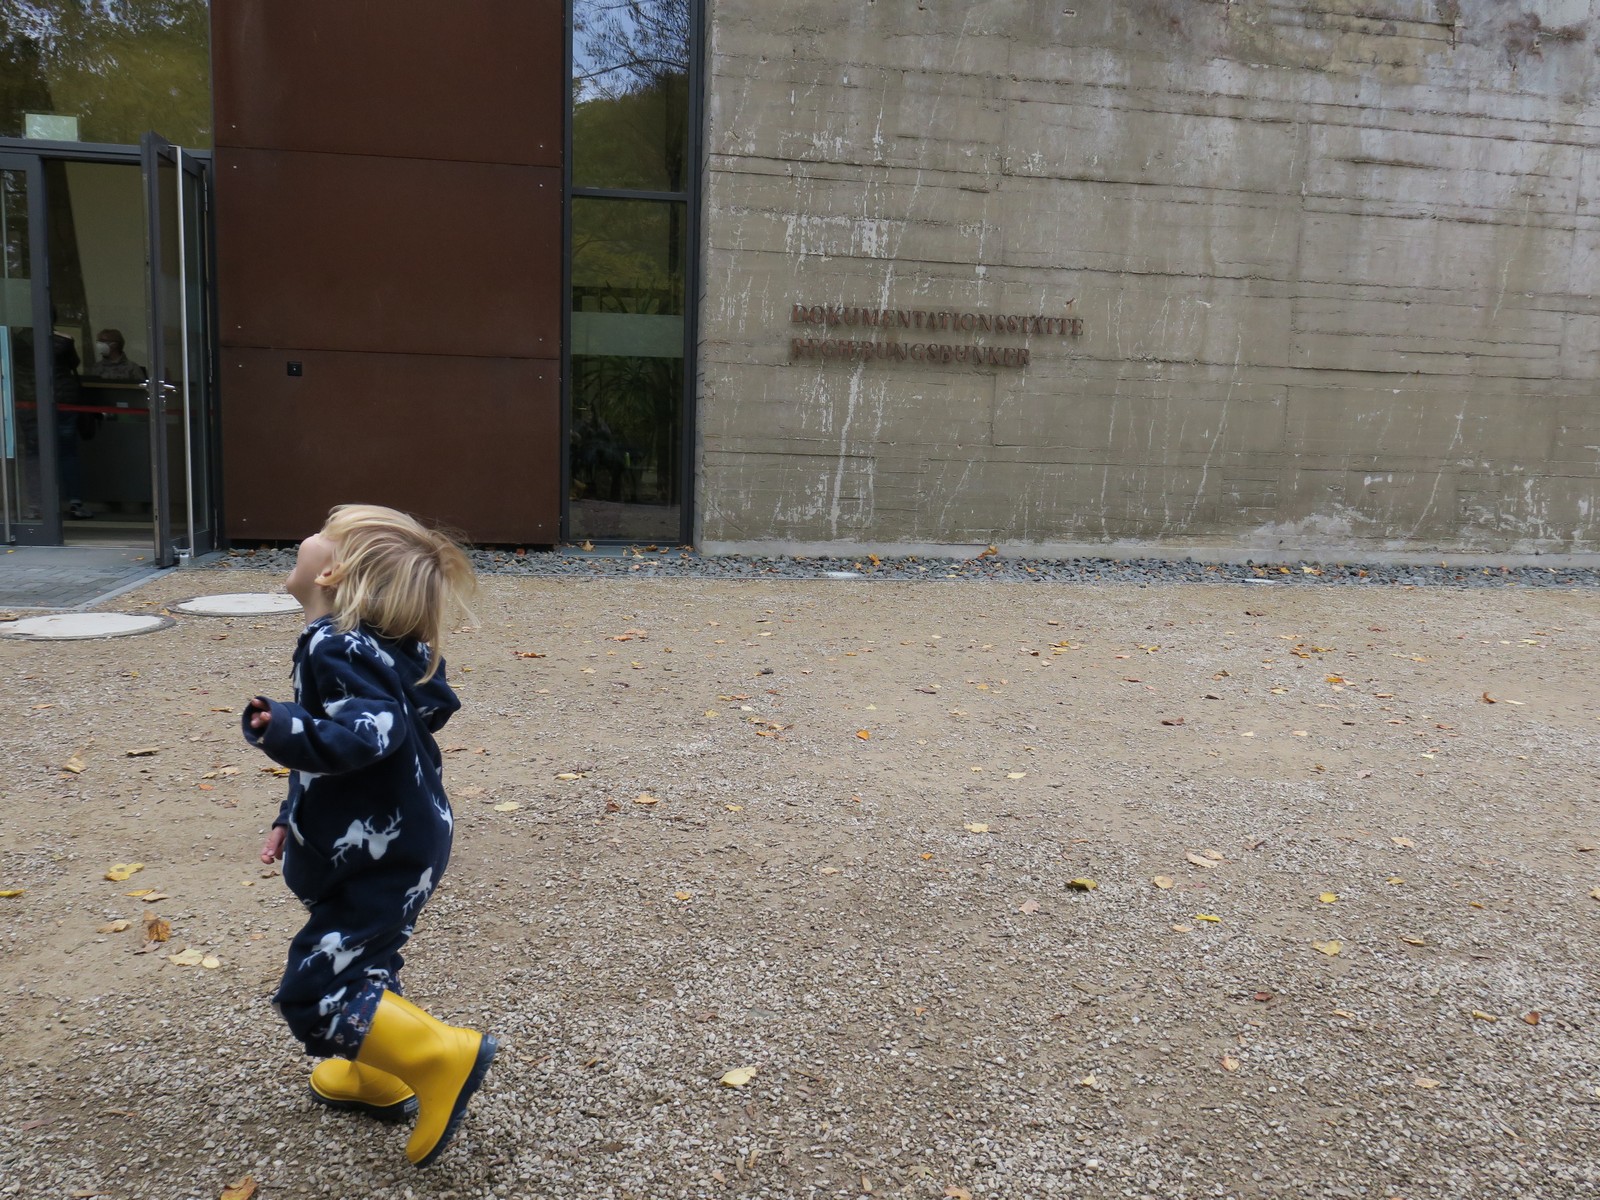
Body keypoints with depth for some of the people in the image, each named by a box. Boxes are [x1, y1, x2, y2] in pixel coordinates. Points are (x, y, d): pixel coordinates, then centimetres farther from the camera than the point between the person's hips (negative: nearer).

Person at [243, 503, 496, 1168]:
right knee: (362, 959, 26)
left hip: (384, 857, -11)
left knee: (314, 992, -6)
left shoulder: (341, 648, -23)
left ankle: (441, 1057, -7)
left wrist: (288, 732, -48)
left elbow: (369, 734, -37)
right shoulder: (346, 642, 10)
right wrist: (293, 817, 19)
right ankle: (380, 1079, 42)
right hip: (393, 844, 11)